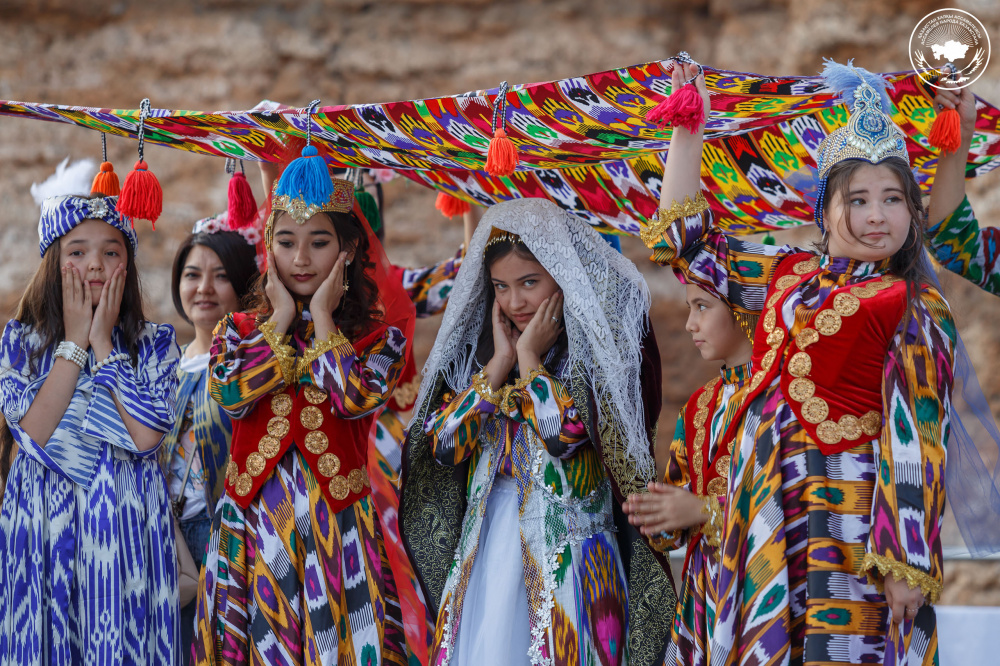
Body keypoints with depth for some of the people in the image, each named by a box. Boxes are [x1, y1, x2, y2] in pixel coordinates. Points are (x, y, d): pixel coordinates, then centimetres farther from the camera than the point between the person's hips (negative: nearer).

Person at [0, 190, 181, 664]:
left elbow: (147, 436, -13)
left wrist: (103, 342, -9)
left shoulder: (155, 343, 3)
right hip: (43, 527, 1)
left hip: (125, 528, 0)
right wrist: (75, 341, -8)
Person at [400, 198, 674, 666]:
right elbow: (442, 444, 1)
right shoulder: (478, 353, 14)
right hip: (485, 553, 5)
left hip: (568, 554, -5)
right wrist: (500, 361, -1)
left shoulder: (602, 346, -3)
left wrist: (529, 357, -6)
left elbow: (562, 432, -18)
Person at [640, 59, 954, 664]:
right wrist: (689, 129, 21)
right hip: (771, 511, 6)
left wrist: (907, 561, -16)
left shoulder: (913, 308, -1)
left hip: (851, 512, -5)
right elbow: (682, 240, 25)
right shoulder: (788, 274, 15)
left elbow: (918, 439, -9)